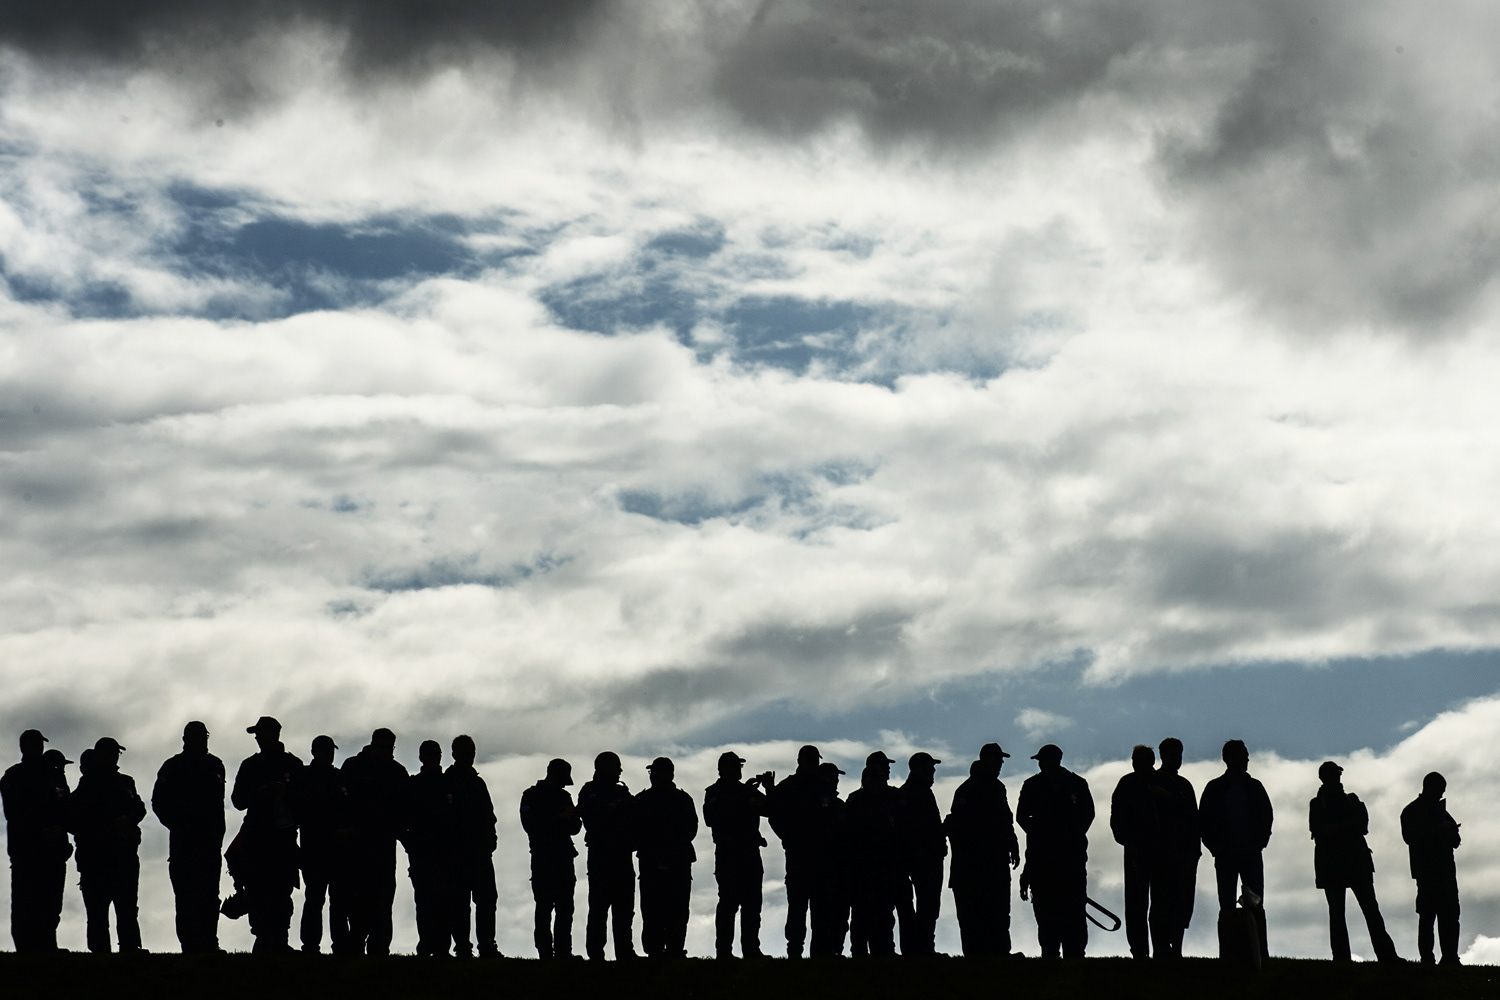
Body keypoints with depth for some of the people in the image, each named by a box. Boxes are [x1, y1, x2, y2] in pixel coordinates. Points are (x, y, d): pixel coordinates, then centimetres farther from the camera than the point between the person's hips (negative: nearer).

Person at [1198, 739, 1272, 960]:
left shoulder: (1254, 787, 9)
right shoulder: (1215, 788, 3)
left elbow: (1268, 817, 14)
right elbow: (1204, 821, 4)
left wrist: (1260, 842, 1)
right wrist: (1216, 847, -6)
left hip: (1252, 854, 2)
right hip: (1226, 856, -2)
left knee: (1257, 907, -2)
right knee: (1227, 908, -2)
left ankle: (1261, 953, -3)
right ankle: (1227, 954, -1)